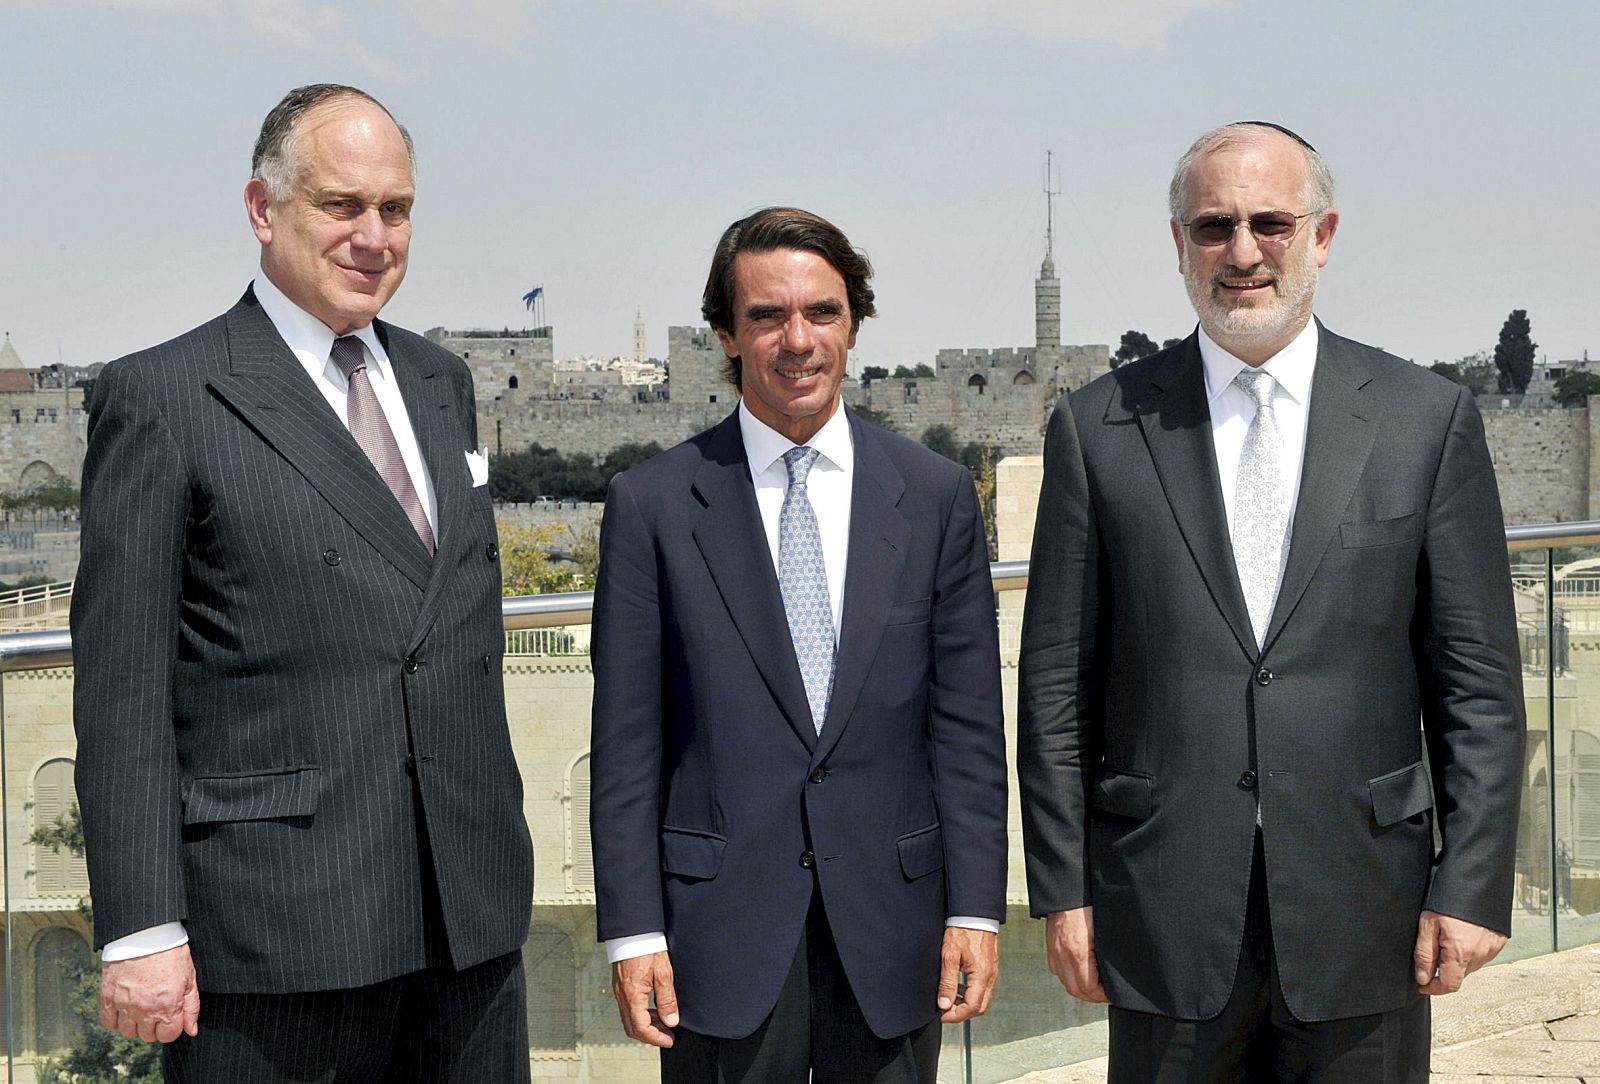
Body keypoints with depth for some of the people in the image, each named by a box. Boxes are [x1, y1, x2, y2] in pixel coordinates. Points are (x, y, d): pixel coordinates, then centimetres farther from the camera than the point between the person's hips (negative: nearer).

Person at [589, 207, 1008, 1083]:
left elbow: (967, 723, 3)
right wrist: (632, 933, -6)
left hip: (891, 918, 2)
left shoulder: (936, 495, 4)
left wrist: (975, 910, -2)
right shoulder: (651, 504, -1)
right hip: (721, 928, -1)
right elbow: (626, 740, -1)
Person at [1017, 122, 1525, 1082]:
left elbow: (1478, 680, 2)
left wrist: (1473, 886, -3)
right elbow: (1057, 682, 2)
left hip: (1363, 912, 1)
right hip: (1167, 913, 0)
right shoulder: (1098, 428, 1)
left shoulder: (1428, 418, 2)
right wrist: (1062, 888, -1)